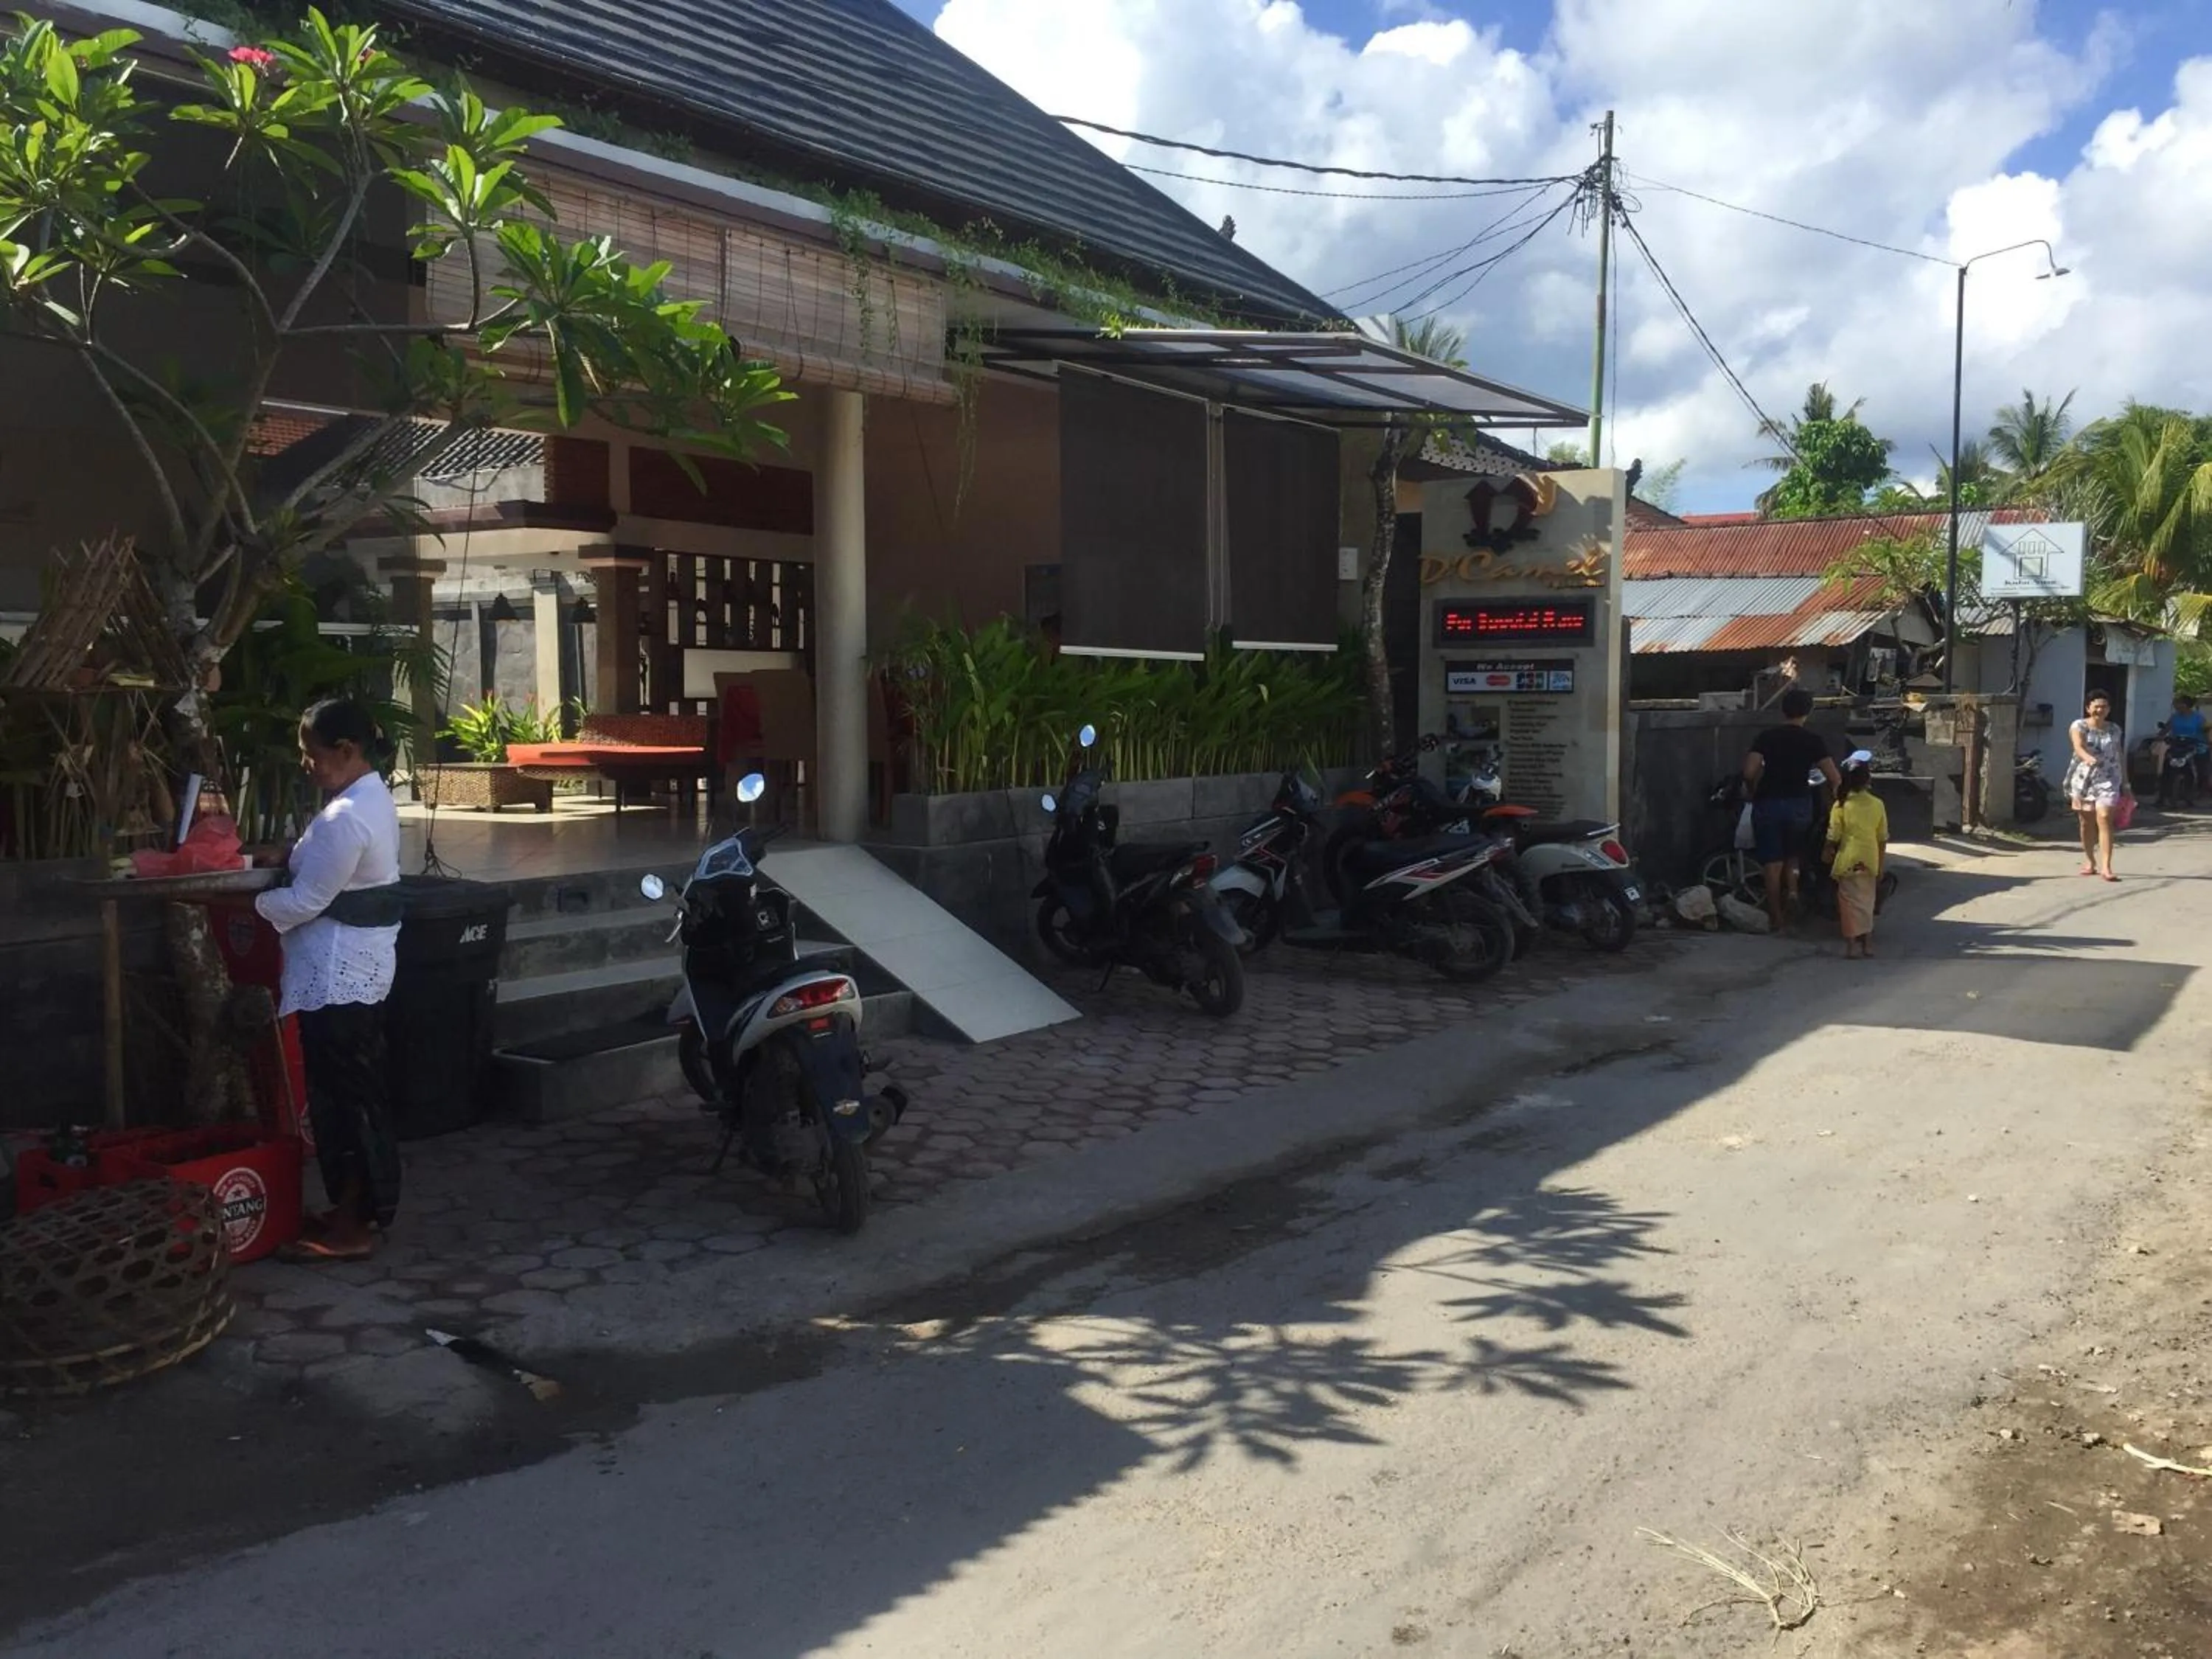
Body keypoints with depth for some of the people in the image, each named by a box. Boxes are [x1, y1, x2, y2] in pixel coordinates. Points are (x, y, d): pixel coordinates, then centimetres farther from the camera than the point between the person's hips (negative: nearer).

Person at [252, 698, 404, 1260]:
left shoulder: (344, 817, -23)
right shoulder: (372, 797, 10)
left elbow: (305, 902, -19)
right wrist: (288, 856, 4)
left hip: (340, 975, -10)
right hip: (359, 967, 10)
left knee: (344, 1097, -1)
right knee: (356, 1093, 16)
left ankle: (355, 1225, 8)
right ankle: (357, 1208, 26)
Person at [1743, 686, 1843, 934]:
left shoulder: (1767, 736, -3)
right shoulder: (1813, 740, -2)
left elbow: (1749, 772, -11)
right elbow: (1835, 779, -5)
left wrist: (1754, 791, 8)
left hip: (1767, 804, -1)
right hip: (1799, 804, 1)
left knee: (1772, 862, 5)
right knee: (1793, 853, 25)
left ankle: (1777, 919, 8)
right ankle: (1792, 887, -1)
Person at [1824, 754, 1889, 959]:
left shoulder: (1841, 805, -9)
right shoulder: (1877, 804, -1)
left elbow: (1834, 837, -8)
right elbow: (1883, 839, 4)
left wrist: (1829, 853, 11)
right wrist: (1880, 866, 13)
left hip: (1849, 861, -3)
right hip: (1870, 861, 3)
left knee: (1850, 902, 4)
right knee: (1866, 901, 15)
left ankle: (1851, 944, 1)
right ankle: (1867, 944, 21)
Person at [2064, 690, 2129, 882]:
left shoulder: (2114, 730, 9)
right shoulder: (2079, 726, -1)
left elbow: (2120, 757, 16)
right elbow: (2078, 747, -21)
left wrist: (2125, 784, 16)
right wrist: (2087, 758, -43)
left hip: (2108, 779, 0)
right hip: (2083, 779, 0)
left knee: (2104, 818, -15)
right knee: (2087, 822, 9)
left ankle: (2106, 867, -20)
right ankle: (2090, 862, 26)